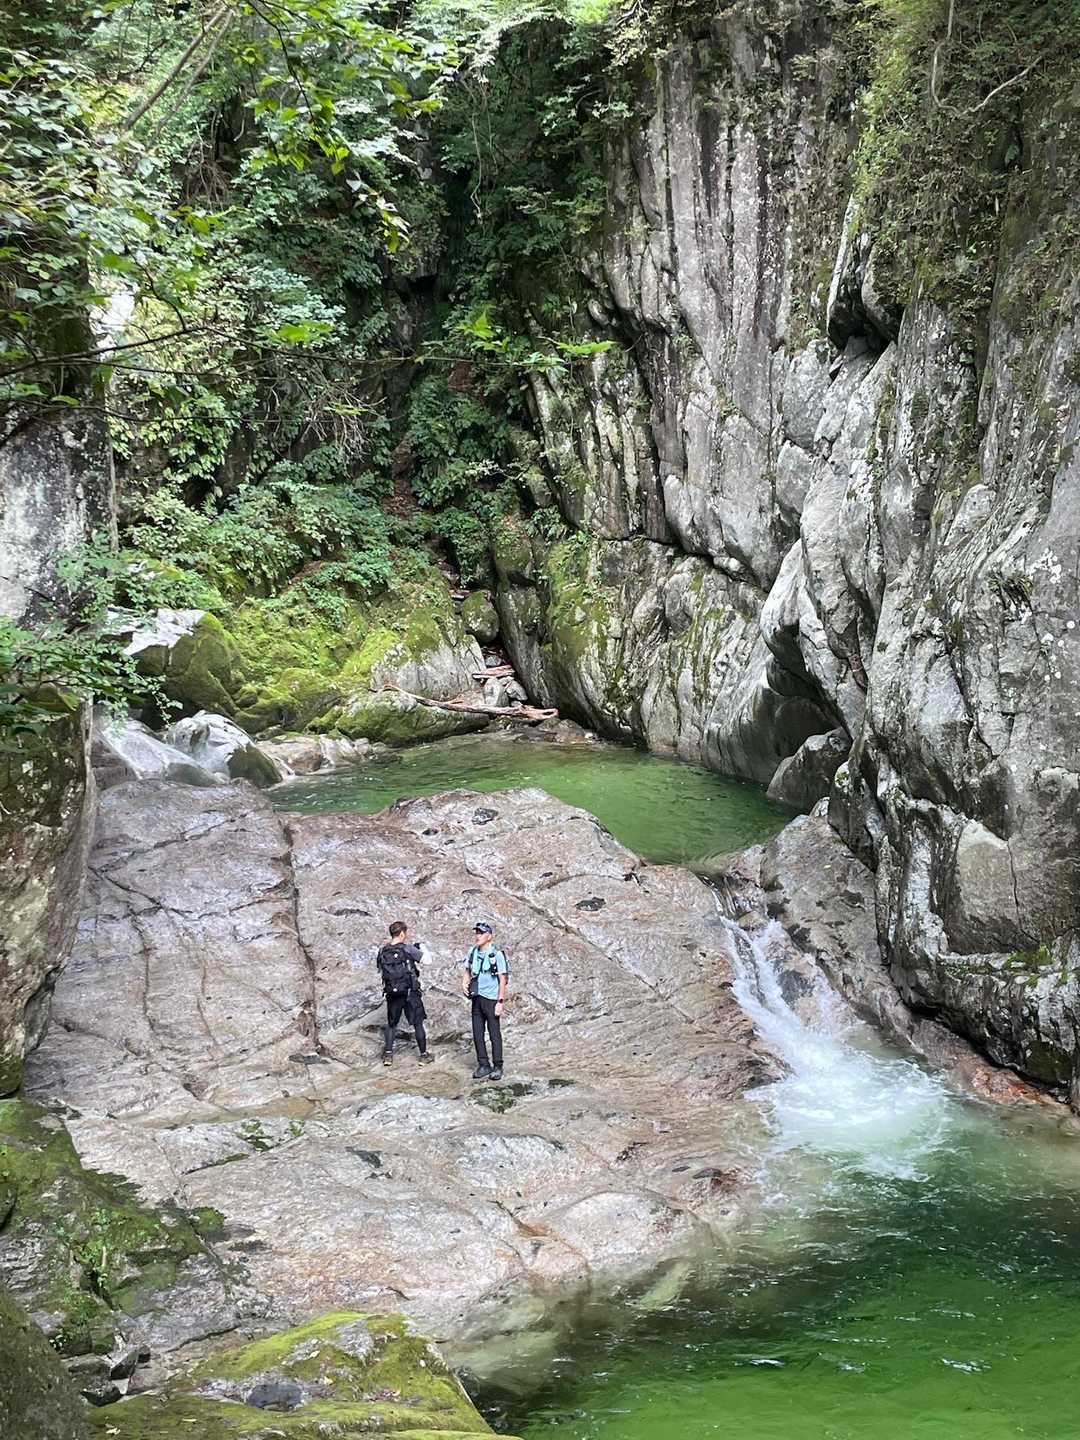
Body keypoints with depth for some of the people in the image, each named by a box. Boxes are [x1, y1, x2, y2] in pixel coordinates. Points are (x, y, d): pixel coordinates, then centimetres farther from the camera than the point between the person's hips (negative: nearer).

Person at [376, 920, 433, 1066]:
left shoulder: (382, 953, 0)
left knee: (391, 1024, 17)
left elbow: (381, 971, 11)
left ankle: (388, 1054, 12)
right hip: (410, 993, -3)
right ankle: (424, 1054, 15)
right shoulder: (407, 949, -13)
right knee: (418, 1024, 9)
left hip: (392, 994, 3)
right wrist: (422, 948, 12)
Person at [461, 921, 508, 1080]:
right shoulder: (472, 952, 5)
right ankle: (483, 1066, 18)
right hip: (477, 998, 6)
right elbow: (467, 970, 20)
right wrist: (464, 983, -1)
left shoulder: (496, 954, -12)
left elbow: (502, 980, -10)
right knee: (477, 1034, 8)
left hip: (491, 999, -6)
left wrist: (500, 1002, -14)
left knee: (495, 1034, 1)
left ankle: (497, 1067, 10)